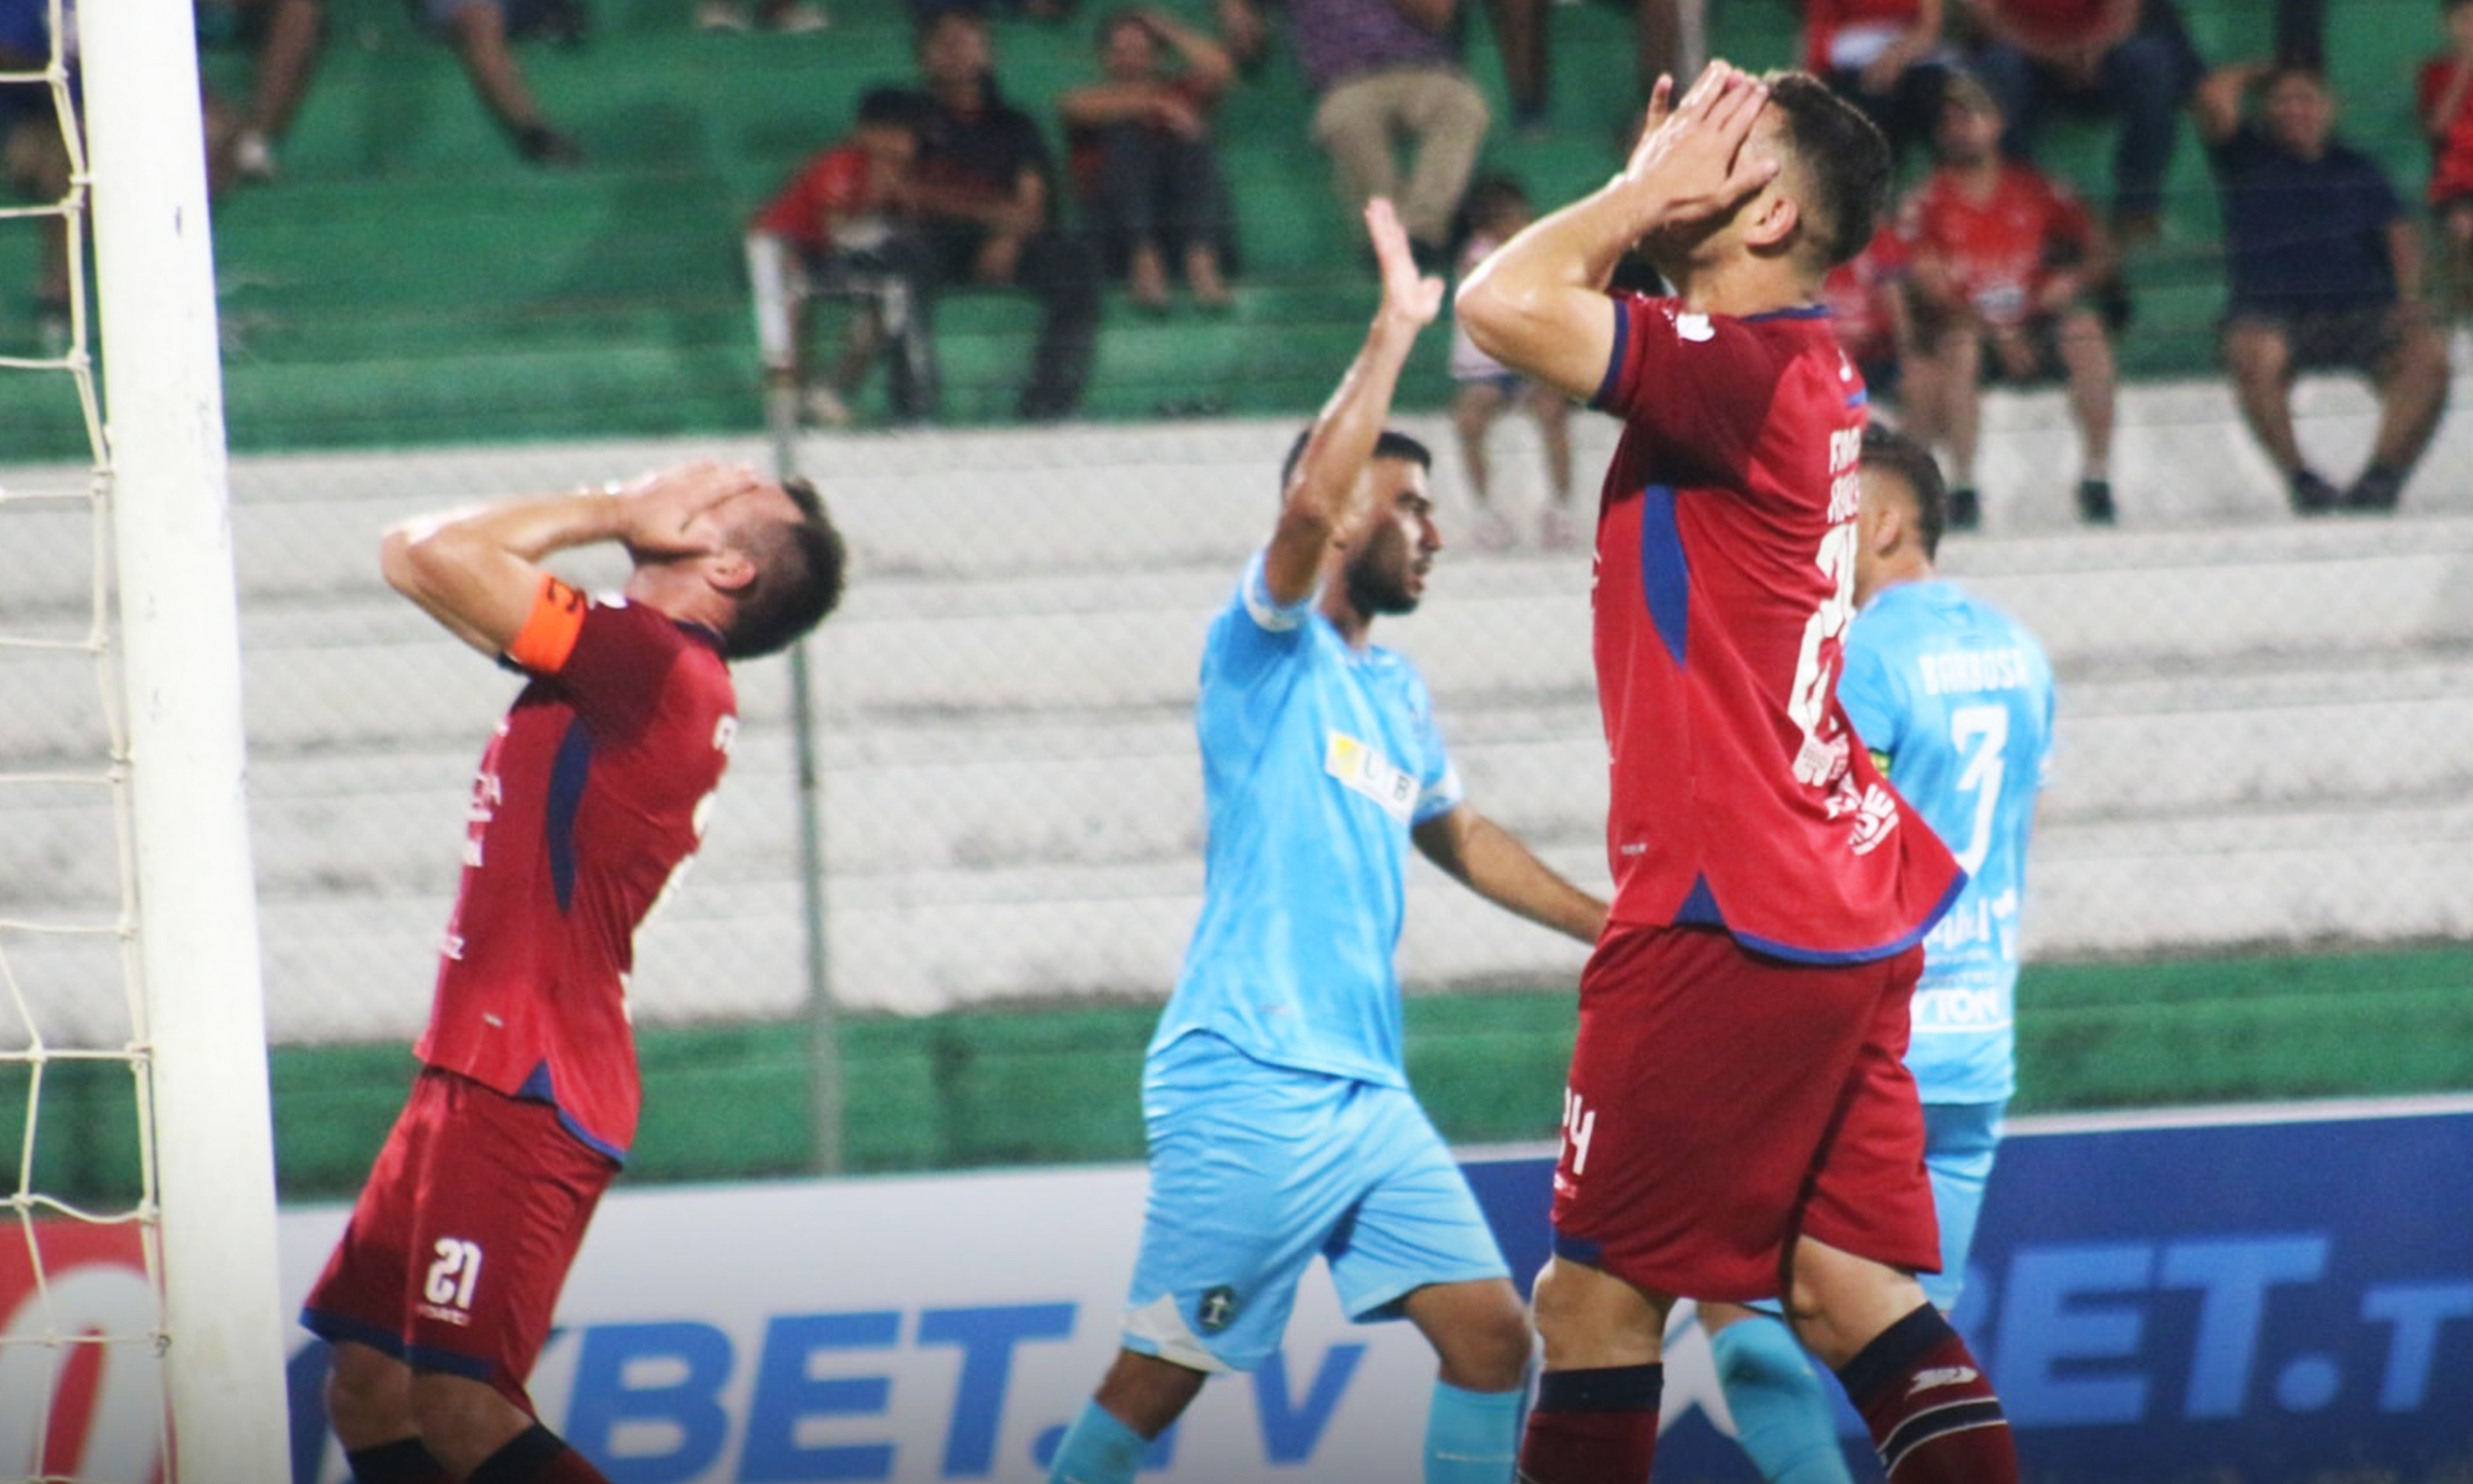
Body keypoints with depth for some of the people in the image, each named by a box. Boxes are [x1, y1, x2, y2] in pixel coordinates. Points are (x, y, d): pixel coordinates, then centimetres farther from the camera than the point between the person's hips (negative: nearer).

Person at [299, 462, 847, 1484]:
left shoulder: (656, 664, -15)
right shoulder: (632, 665, 15)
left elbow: (443, 555, -17)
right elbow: (413, 558, 24)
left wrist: (610, 512, -4)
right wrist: (617, 513, 14)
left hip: (524, 1100, -10)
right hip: (474, 1084, 10)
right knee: (367, 1395, 9)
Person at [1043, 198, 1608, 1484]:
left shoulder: (1396, 690, 18)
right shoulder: (1268, 651, -5)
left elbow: (1455, 835, 35)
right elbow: (1308, 505, -25)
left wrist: (1609, 929, 36)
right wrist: (1394, 333, -22)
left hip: (1369, 1093, 8)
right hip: (1247, 1089, -8)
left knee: (1492, 1339, -1)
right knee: (1158, 1380, -4)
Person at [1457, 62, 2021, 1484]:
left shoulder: (1745, 370, -16)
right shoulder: (1804, 368, 12)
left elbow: (1508, 304, -27)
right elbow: (1545, 307, 28)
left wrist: (1645, 190, -12)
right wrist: (1649, 193, 13)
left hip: (1729, 926, -9)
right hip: (1845, 919, 9)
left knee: (1599, 1299, -1)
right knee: (1852, 1287, 6)